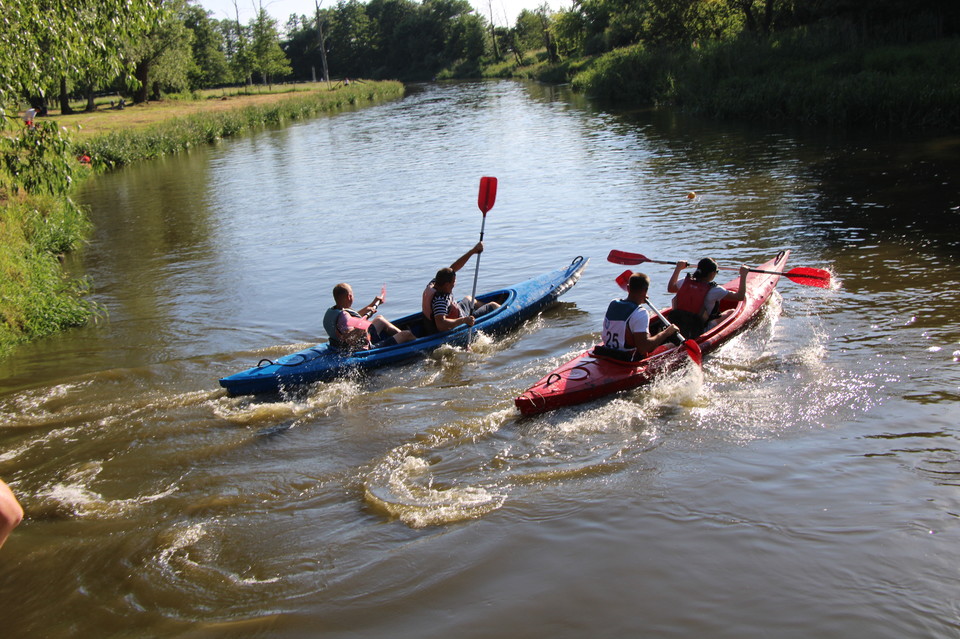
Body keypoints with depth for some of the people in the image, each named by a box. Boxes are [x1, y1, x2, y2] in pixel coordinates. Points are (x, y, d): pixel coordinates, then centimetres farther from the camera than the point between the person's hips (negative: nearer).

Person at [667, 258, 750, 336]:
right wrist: (743, 275, 1)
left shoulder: (685, 282, -4)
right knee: (732, 312, 11)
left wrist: (678, 268, 29)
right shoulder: (714, 290, -17)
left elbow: (670, 288, 19)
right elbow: (740, 296, -11)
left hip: (679, 328, 4)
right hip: (702, 331, -4)